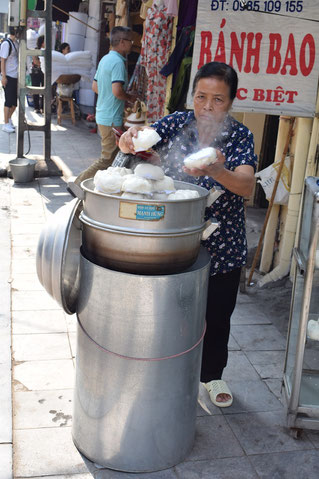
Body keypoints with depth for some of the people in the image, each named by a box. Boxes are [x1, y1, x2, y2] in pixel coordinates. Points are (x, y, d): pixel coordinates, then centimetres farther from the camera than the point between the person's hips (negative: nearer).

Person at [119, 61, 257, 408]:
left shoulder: (239, 136, -10)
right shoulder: (176, 124, -5)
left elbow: (247, 185, -26)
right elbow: (135, 142, -15)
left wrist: (218, 172, -47)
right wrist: (130, 139, -40)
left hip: (223, 248, 0)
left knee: (217, 316, 17)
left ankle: (212, 374, 43)